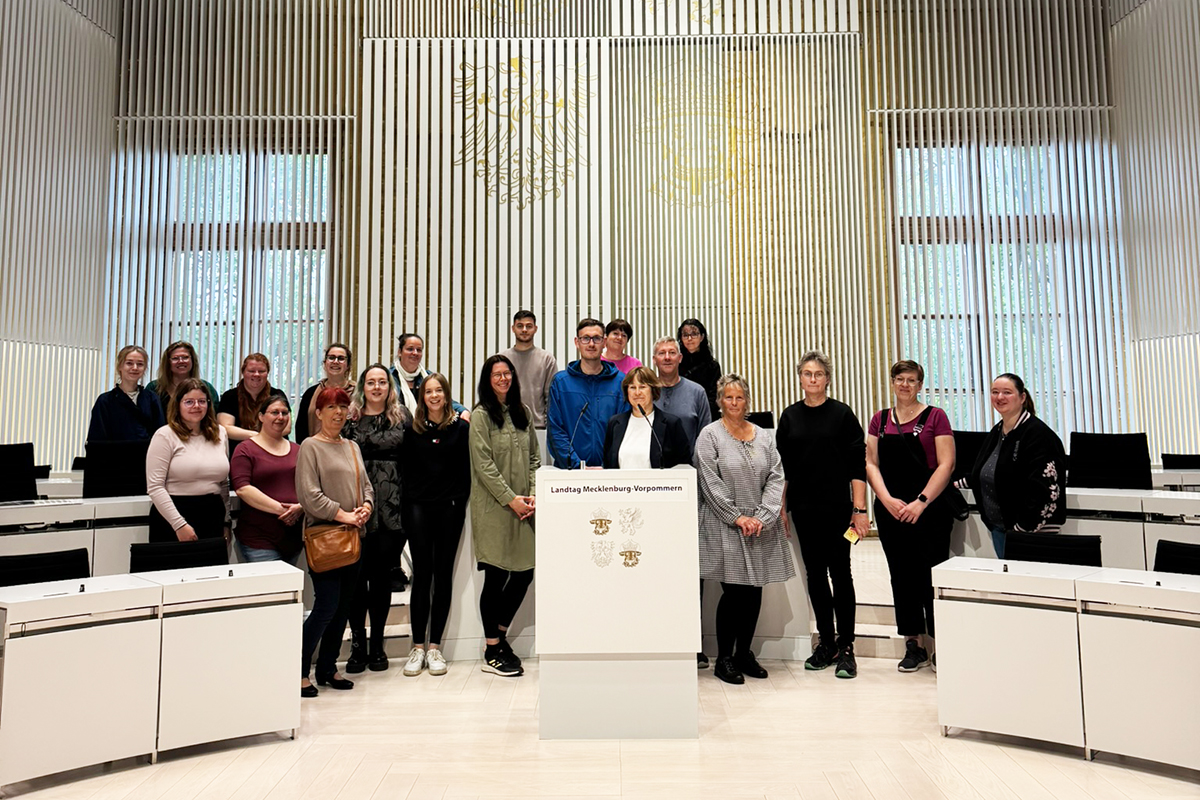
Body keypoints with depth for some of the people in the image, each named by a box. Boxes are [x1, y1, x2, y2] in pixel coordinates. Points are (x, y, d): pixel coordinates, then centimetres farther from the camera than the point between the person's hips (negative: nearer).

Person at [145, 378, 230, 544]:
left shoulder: (220, 433, 10)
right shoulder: (165, 435, -5)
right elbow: (154, 487, -11)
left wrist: (226, 522, 13)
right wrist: (180, 525, -16)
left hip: (213, 518, 4)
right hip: (172, 522, -4)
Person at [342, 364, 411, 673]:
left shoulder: (402, 418, 9)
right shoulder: (349, 418, 9)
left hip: (390, 509, 0)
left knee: (382, 575, 5)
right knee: (357, 574, 1)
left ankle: (377, 645, 17)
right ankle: (357, 644, 14)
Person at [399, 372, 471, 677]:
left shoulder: (460, 428, 4)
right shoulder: (412, 429, 7)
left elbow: (465, 470, 3)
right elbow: (405, 469, 7)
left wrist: (461, 503, -4)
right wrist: (406, 506, 1)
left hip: (449, 508, 0)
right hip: (418, 507, 0)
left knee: (443, 574, 5)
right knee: (422, 574, 0)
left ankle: (435, 646, 13)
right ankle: (417, 646, 8)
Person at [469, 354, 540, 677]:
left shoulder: (521, 413, 14)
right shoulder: (481, 415, -3)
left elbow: (534, 458, 14)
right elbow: (484, 465, -10)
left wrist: (533, 494, 0)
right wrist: (511, 499, -14)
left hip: (522, 508, 6)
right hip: (493, 508, -6)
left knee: (524, 572, 7)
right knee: (495, 577, 0)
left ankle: (500, 635, 27)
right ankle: (492, 653, 13)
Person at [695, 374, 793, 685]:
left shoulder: (764, 436, 11)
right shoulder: (710, 435, -2)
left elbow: (775, 477, 5)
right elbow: (711, 484, -9)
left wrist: (762, 516, -8)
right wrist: (738, 518, -12)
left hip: (761, 527, 4)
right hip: (725, 527, -4)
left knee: (754, 592, 8)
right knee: (733, 592, -4)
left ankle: (744, 653, 24)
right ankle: (724, 659, 11)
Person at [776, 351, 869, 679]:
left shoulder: (842, 414, -1)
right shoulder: (790, 416, 8)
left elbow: (858, 464, -4)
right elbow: (783, 466, 10)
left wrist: (860, 508, -9)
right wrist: (781, 507, 5)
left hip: (837, 507, -3)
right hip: (803, 507, 3)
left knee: (840, 573, 0)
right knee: (815, 574, 10)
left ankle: (846, 647, 10)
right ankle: (826, 642, 21)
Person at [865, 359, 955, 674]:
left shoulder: (935, 416, 1)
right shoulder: (880, 420, 11)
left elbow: (946, 464, -6)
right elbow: (871, 463, 5)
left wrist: (921, 502, -14)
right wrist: (887, 500, -9)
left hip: (929, 510, -3)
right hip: (891, 510, 3)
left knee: (931, 576, -2)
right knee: (902, 576, 8)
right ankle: (913, 646, 18)